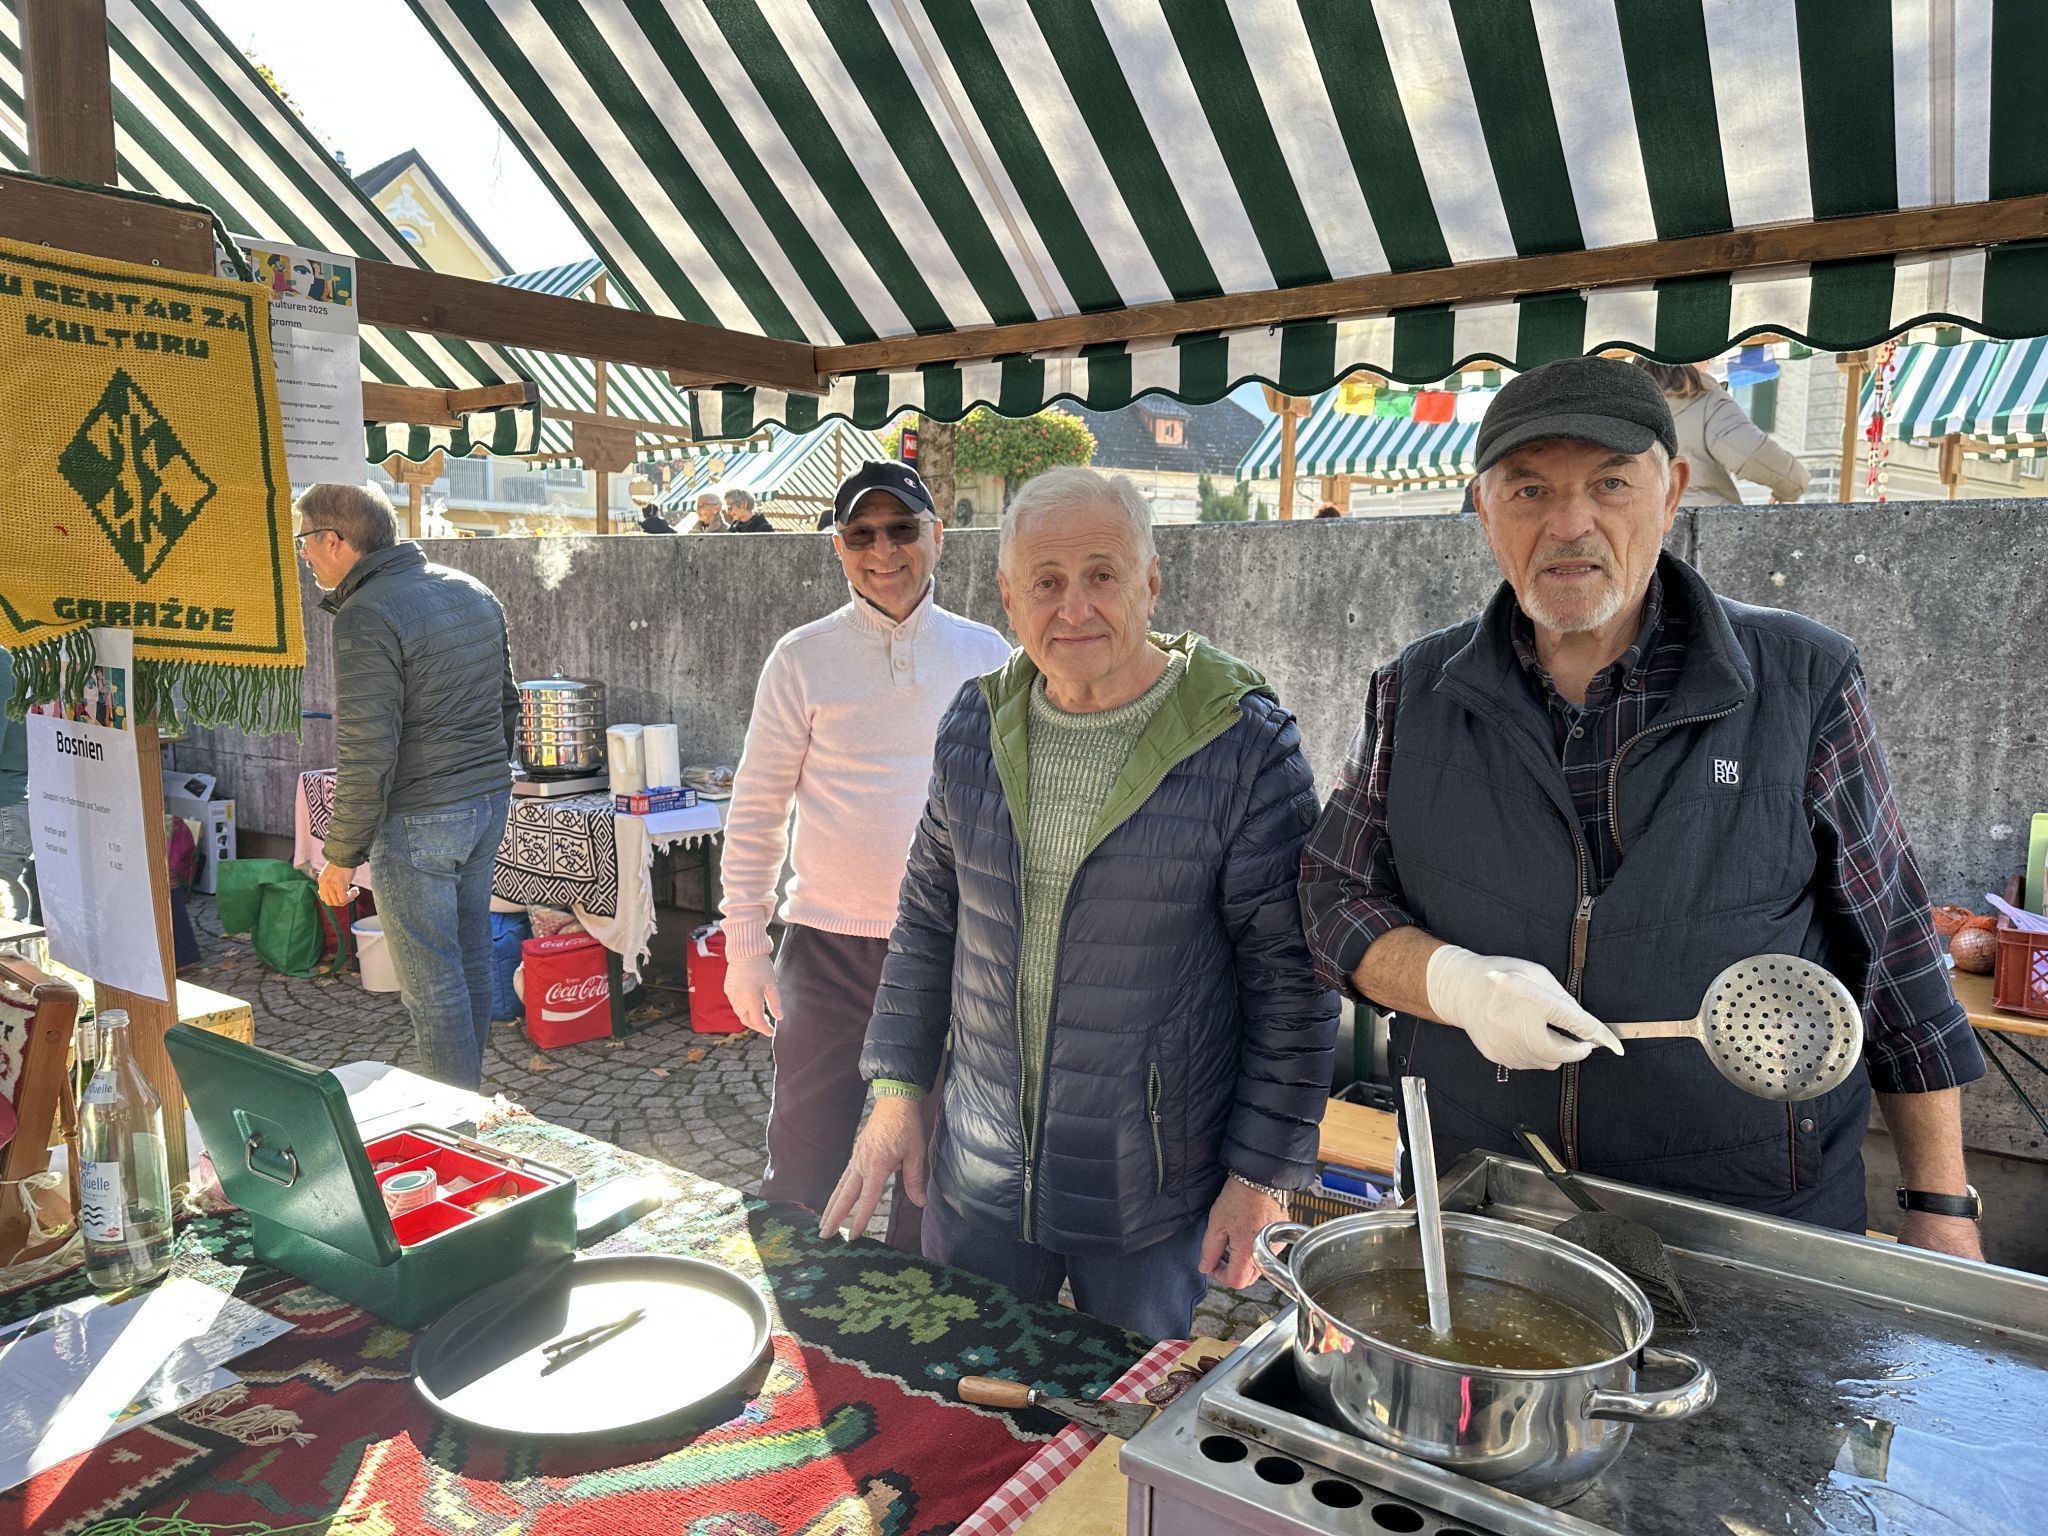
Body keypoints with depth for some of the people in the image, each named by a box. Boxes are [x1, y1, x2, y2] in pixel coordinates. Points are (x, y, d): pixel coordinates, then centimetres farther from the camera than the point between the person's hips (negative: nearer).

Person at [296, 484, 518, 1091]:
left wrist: (342, 855, -11)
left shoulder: (365, 618, -17)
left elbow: (368, 755, -20)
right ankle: (471, 1099, 29)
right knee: (470, 960, 17)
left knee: (431, 980, 1)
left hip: (418, 821, -9)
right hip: (490, 806, 9)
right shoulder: (472, 591, 9)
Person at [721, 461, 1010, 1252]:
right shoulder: (803, 658, -3)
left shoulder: (986, 655, 3)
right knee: (803, 1163, 8)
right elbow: (757, 810, -1)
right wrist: (744, 947, -4)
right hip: (830, 944, -2)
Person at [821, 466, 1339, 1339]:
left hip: (1152, 1196, -4)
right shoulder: (975, 725, -1)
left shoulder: (1245, 747, -15)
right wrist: (898, 1089, 4)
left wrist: (1261, 1174, -10)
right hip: (976, 1176, 4)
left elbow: (1289, 980, -10)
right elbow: (928, 917, 9)